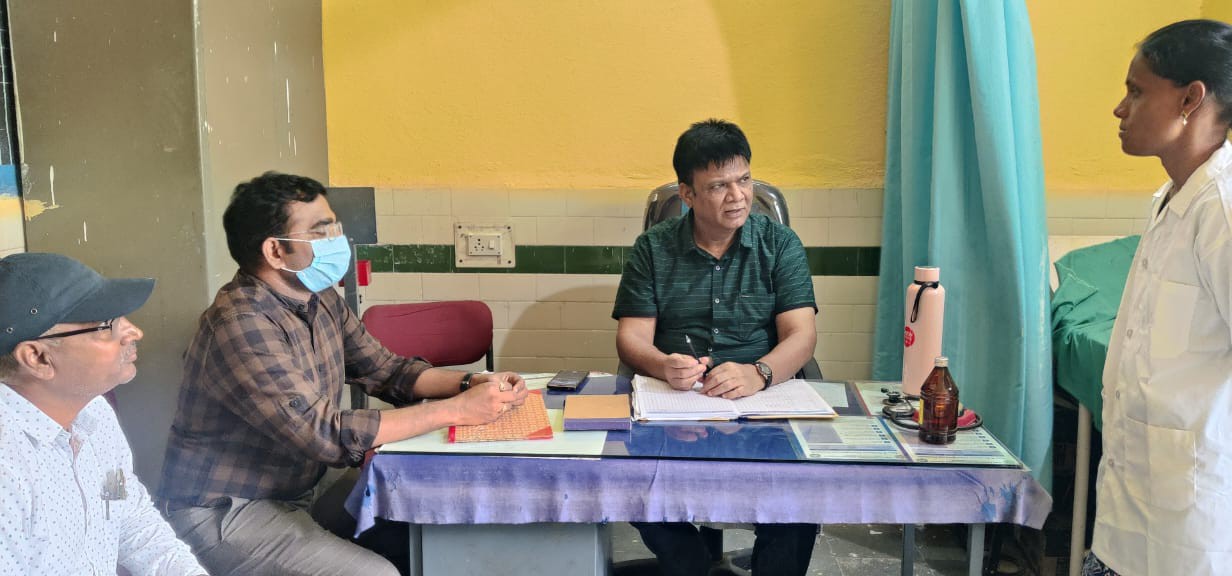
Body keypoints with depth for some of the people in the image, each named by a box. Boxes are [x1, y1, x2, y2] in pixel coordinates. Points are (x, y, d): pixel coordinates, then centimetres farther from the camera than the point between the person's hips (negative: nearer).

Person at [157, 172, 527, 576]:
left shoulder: (321, 299, 2)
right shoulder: (242, 325, -26)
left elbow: (384, 369, 9)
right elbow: (328, 435, -30)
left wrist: (468, 383, -10)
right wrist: (456, 410, -28)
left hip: (296, 491, 8)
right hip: (226, 513, -8)